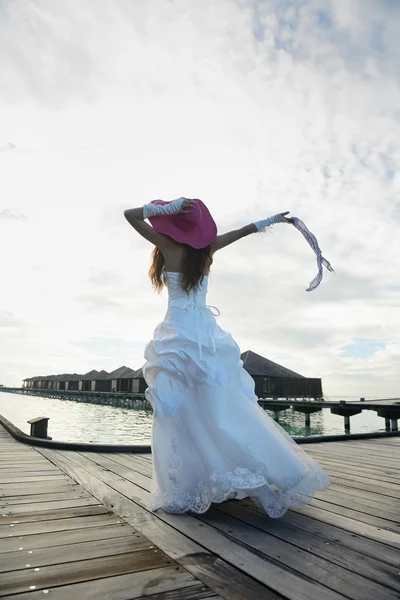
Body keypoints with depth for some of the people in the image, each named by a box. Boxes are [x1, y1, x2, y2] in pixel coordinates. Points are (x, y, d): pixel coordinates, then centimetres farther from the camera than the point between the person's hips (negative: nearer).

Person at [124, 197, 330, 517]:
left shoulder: (169, 246, -4)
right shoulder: (206, 248, 8)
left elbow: (131, 214, 1)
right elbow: (245, 230, 20)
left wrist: (170, 207, -3)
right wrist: (275, 218, 33)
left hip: (179, 336, -5)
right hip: (208, 334, 6)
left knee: (181, 414, -1)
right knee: (222, 408, 10)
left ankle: (187, 490, 3)